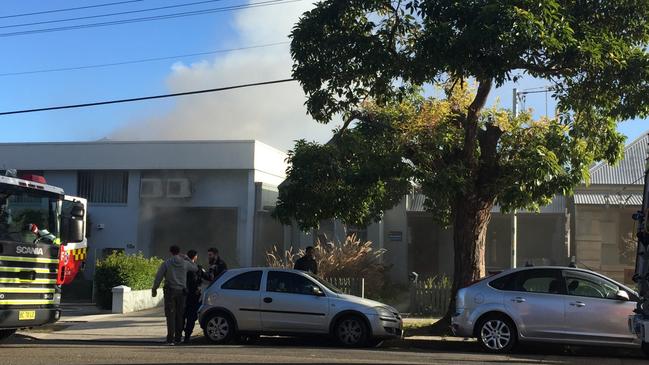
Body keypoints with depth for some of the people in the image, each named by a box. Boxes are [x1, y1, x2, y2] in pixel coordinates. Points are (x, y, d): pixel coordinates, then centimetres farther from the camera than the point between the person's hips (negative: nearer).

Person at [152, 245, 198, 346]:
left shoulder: (166, 263, -5)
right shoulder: (185, 263, 2)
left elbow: (159, 276, -5)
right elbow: (195, 268, 20)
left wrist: (154, 288, 6)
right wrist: (186, 258, 25)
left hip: (170, 291, -2)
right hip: (181, 292, 2)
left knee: (171, 315, -5)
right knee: (180, 315, 11)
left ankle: (170, 339, -13)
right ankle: (178, 337, 15)